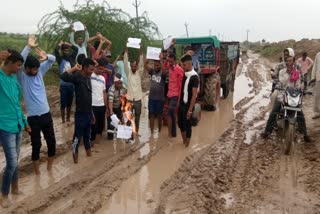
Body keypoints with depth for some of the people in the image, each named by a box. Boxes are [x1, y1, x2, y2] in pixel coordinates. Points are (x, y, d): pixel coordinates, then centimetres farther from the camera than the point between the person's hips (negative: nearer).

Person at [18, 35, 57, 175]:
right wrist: (28, 47, -32)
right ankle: (36, 168, 25)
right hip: (33, 117, -4)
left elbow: (53, 60, 3)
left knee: (51, 141, 12)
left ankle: (50, 165, 32)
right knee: (36, 144, 6)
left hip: (46, 114, 5)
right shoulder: (21, 76, -8)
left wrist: (46, 57, -20)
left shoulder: (39, 72, 4)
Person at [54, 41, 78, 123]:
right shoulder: (60, 59, -3)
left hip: (71, 84, 4)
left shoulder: (71, 58, 8)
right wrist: (60, 44, -1)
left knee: (69, 103, 14)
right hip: (63, 85, -4)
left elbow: (76, 49, 6)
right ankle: (63, 120, 12)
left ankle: (68, 119, 27)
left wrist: (68, 44, 7)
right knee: (63, 104, 3)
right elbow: (56, 50, -17)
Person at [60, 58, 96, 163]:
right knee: (78, 136, 3)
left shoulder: (88, 78, 10)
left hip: (88, 113, 8)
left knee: (87, 135, 21)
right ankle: (75, 157, 16)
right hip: (80, 113, -7)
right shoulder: (77, 76, -13)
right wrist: (74, 68, -22)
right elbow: (63, 77, -35)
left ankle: (89, 155, 35)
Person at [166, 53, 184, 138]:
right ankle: (173, 132, 23)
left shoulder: (179, 70, -15)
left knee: (170, 114, -13)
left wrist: (179, 98, -16)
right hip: (169, 94, 8)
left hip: (175, 95, -8)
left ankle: (170, 133, -7)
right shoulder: (170, 67, 7)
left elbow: (181, 85, -15)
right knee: (172, 114, 13)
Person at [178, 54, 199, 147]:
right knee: (180, 123, 17)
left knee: (187, 124, 4)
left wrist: (190, 109, -20)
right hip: (181, 103, 7)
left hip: (188, 105, -7)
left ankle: (187, 144, 21)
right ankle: (184, 140, 36)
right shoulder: (185, 74, 4)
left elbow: (194, 95, -19)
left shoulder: (194, 77, -19)